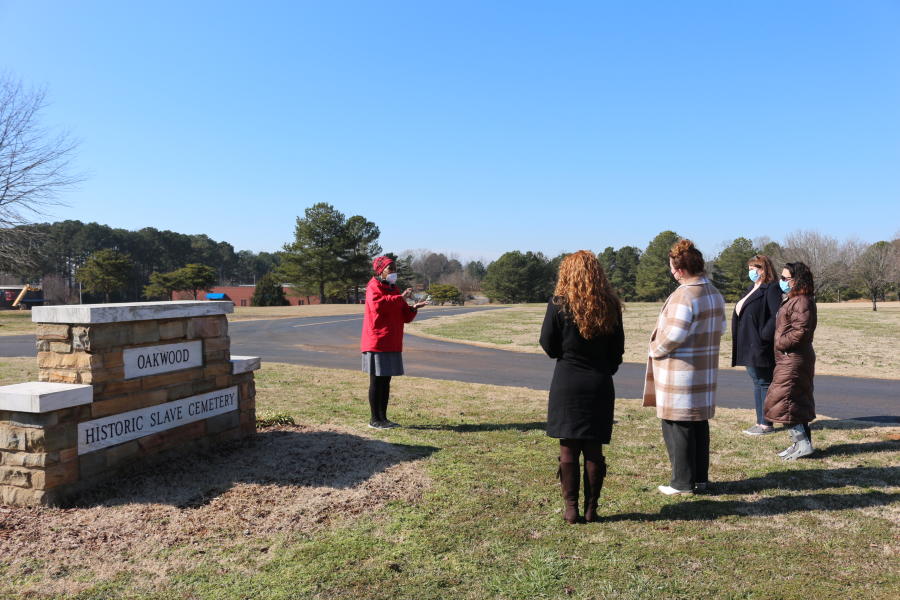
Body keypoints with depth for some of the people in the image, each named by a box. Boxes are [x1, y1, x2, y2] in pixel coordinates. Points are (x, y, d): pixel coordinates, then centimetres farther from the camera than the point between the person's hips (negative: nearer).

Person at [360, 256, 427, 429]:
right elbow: (377, 305, -29)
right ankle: (375, 419, 4)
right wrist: (400, 298, -26)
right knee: (376, 381, -3)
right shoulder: (374, 287, -6)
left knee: (385, 381, 11)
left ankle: (383, 417, 19)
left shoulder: (394, 289, 20)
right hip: (377, 342, -8)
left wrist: (413, 308, -1)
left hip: (392, 343, 8)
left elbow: (405, 317, 19)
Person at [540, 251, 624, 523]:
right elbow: (618, 349, 7)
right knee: (594, 449, 9)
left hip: (567, 384, -2)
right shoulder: (610, 306, 1)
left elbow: (548, 345, -3)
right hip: (600, 385, 3)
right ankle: (591, 509, 15)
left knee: (568, 449, 5)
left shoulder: (559, 304, -8)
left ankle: (571, 509, 10)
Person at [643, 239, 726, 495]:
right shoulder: (715, 294, 9)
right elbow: (720, 328, 17)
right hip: (705, 373, 9)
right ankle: (701, 478, 26)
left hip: (680, 374, -9)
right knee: (700, 425, 17)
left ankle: (682, 482, 9)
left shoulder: (683, 296, -22)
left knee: (677, 428, 2)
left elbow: (673, 336, -23)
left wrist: (655, 350, -7)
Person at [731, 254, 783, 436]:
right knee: (757, 384, 14)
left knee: (763, 384, -2)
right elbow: (741, 314, 20)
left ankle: (766, 424, 6)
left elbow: (777, 316, -22)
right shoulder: (753, 289, 17)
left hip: (760, 347, -9)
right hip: (748, 346, 10)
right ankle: (760, 422, 21)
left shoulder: (771, 289, -12)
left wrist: (763, 336, -21)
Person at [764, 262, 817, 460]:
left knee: (783, 401, -7)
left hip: (794, 360, -11)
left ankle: (803, 443, -2)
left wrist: (780, 343, -14)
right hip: (790, 359, 11)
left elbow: (800, 332, -24)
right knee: (796, 403, 14)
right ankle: (801, 442, 22)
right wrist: (780, 345, 11)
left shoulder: (802, 301, -17)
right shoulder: (793, 300, 16)